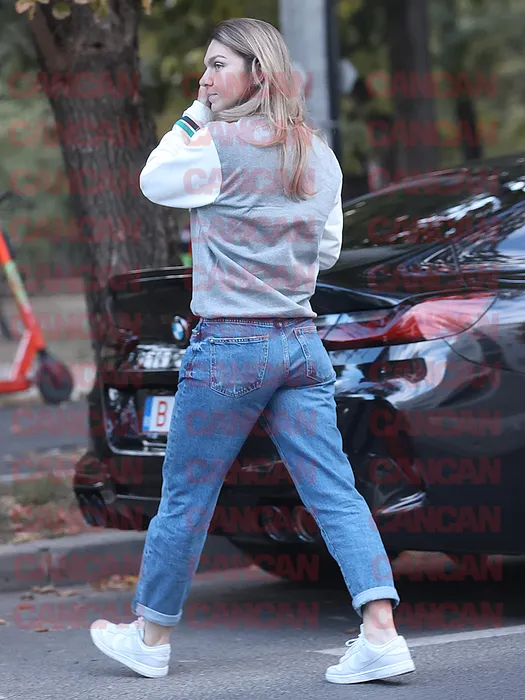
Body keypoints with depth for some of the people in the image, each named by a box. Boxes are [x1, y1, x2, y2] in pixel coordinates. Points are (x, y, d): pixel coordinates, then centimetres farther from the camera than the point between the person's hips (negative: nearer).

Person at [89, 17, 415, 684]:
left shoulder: (221, 146, -13)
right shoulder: (320, 153, 10)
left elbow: (153, 181, 4)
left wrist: (193, 118, 7)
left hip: (229, 343, -6)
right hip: (301, 341, 6)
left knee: (185, 497, 8)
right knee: (335, 494, 1)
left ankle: (150, 637, 22)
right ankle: (382, 636, -9)